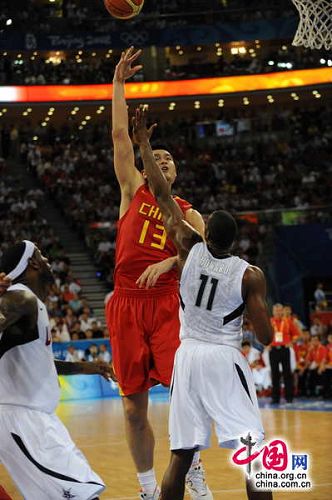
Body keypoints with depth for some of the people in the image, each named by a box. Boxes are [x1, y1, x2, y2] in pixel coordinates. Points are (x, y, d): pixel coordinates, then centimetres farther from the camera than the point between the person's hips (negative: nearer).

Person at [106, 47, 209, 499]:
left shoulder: (187, 213, 12)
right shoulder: (134, 191, 13)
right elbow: (120, 135, 8)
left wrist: (169, 263, -23)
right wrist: (118, 82, 8)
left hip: (166, 304, -1)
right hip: (126, 306, 1)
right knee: (134, 406, 4)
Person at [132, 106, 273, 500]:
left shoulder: (190, 250, 0)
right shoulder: (250, 275, -7)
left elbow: (162, 195, 4)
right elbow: (265, 338, -7)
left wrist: (143, 145, 11)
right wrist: (261, 303, 14)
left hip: (188, 356, 4)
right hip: (224, 360, -4)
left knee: (181, 456, 9)